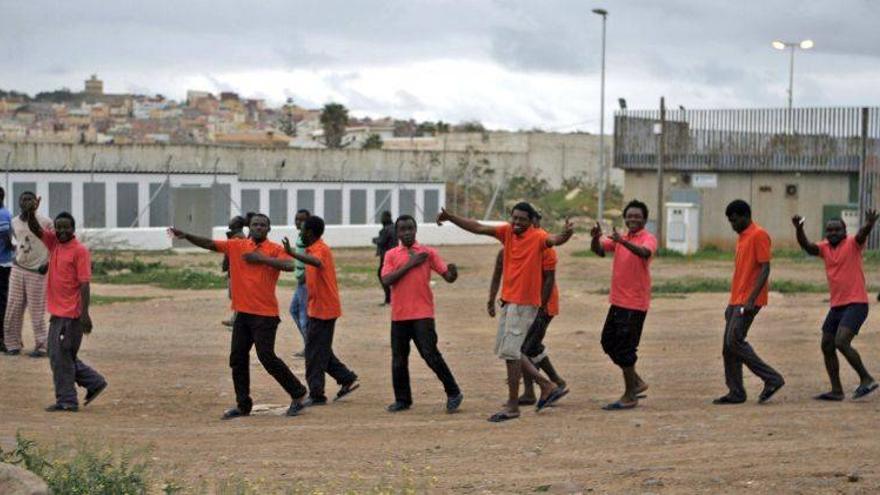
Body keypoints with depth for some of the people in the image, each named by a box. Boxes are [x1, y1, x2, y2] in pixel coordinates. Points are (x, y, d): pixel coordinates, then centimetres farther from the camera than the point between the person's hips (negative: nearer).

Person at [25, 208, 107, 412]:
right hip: (58, 312, 8)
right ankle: (94, 382, 22)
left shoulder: (80, 250, -12)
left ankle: (66, 401, 0)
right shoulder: (54, 242, 10)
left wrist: (85, 313, -21)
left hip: (71, 314, -8)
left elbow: (84, 283, -16)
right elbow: (35, 229, 6)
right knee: (57, 355, 14)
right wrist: (31, 212, -15)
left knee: (61, 356, -7)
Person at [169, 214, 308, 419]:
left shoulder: (274, 249, -4)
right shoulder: (236, 246, 8)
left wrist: (261, 258, -20)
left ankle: (297, 394, 6)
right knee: (237, 358, 6)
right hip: (242, 313, 6)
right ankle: (243, 404, 15)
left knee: (267, 357, -9)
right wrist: (186, 236, -12)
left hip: (265, 314, -6)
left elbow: (289, 266, -22)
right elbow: (209, 244, 2)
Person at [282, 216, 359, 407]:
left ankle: (316, 394, -2)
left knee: (315, 353, -6)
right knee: (321, 351, 16)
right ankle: (347, 379, 19)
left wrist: (293, 253, -55)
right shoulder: (316, 249, 14)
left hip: (323, 310, -10)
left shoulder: (320, 249, -18)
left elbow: (316, 262, -43)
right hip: (319, 309, 10)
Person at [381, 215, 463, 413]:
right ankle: (402, 400, 18)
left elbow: (447, 276, 0)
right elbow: (386, 280, -8)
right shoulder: (391, 255, 8)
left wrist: (452, 272, -24)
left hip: (422, 313, -3)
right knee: (399, 359, 6)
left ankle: (453, 393, 2)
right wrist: (410, 264, -13)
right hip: (399, 315, 3)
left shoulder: (428, 252, 3)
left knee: (431, 355, -10)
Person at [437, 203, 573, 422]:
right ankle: (547, 386, 21)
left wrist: (564, 235, -56)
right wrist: (451, 218, 3)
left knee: (510, 352, -7)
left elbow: (553, 240, -33)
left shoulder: (537, 237, -13)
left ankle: (512, 406, 3)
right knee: (504, 350, 13)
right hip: (508, 300, 8)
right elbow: (478, 228, 9)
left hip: (525, 303, -8)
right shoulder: (507, 232, 6)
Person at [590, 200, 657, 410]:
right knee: (608, 342, 14)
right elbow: (598, 250, 3)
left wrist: (622, 241, -47)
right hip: (618, 301, 8)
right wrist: (596, 238, -20)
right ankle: (636, 382, 27)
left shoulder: (648, 238, -10)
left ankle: (630, 397, 5)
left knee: (624, 349, -6)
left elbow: (645, 252, -32)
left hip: (635, 304, -8)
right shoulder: (620, 239, 13)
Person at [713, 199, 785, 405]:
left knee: (735, 341, -15)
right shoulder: (742, 237, 18)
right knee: (728, 346, 5)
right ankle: (735, 392, 9)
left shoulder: (759, 235, -11)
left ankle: (772, 379, -7)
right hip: (736, 301, 10)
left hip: (748, 301, -10)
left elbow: (765, 269, -17)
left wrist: (751, 299, -23)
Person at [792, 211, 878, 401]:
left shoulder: (852, 244, -6)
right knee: (827, 347, 7)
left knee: (841, 342, -20)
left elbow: (862, 234, -28)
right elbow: (808, 246, -10)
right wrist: (799, 229, -29)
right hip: (837, 305, 8)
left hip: (856, 304, -8)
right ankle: (837, 391, 15)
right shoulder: (825, 248, 9)